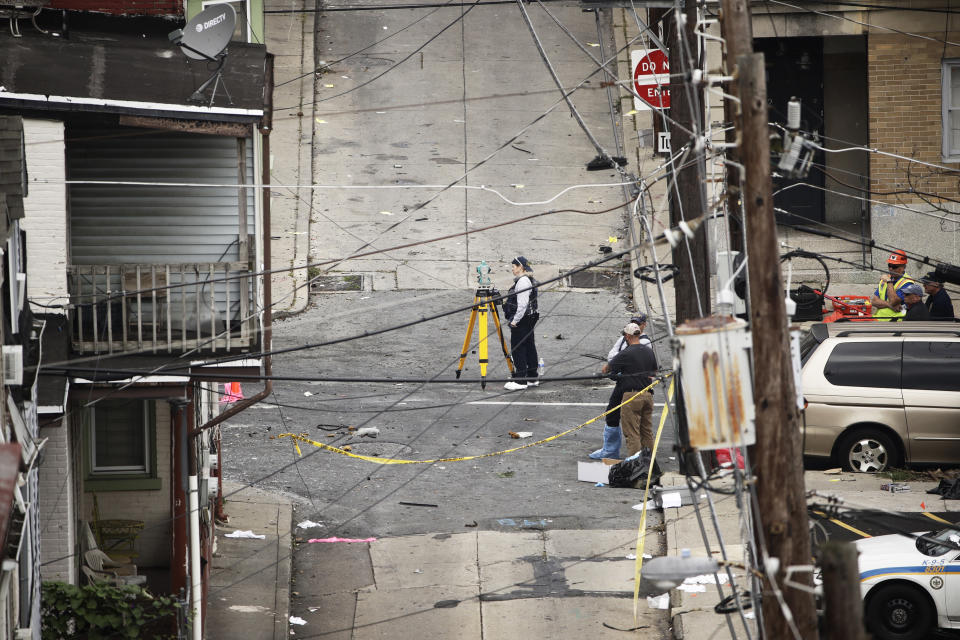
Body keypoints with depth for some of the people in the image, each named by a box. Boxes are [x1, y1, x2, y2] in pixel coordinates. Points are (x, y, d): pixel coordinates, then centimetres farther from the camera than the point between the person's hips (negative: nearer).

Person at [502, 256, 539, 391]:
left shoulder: (523, 281, -17)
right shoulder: (529, 281, 15)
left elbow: (523, 304, -22)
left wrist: (515, 320, -20)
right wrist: (508, 300, 17)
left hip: (521, 320, -11)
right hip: (529, 320, 11)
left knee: (518, 349, -8)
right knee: (529, 348, 13)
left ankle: (520, 381, -8)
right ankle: (532, 378, 18)